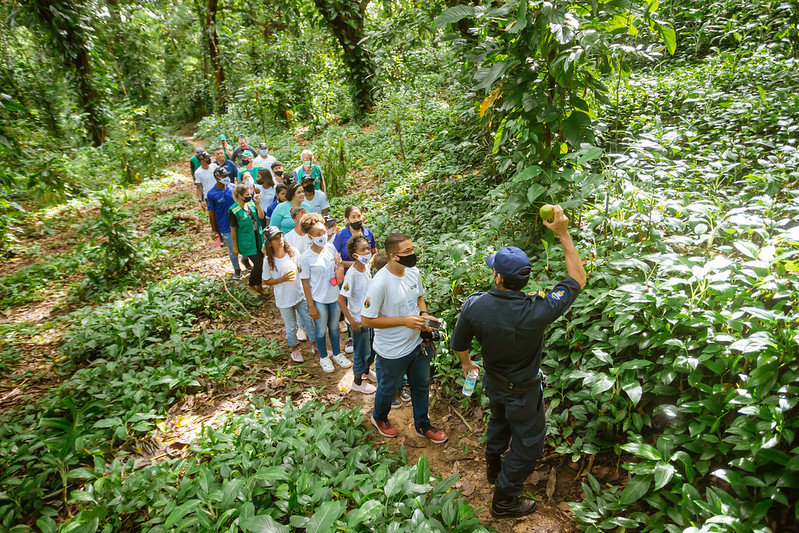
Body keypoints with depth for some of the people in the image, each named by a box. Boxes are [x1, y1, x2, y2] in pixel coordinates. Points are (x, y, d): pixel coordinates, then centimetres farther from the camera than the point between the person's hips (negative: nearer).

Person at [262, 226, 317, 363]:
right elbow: (266, 281, -6)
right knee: (290, 325, 15)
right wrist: (282, 279, -20)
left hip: (300, 294, 2)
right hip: (284, 299, -2)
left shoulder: (293, 251, -10)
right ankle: (295, 349, 38)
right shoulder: (268, 260, -15)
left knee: (308, 321, 15)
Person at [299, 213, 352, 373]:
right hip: (319, 300, -4)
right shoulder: (306, 258, -19)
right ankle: (324, 357, 38)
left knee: (334, 327, 22)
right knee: (321, 330, 15)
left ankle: (337, 354, 43)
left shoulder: (331, 248, -6)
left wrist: (339, 272, -13)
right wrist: (311, 306, -10)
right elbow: (305, 283, -13)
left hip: (335, 296, 4)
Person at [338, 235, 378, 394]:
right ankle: (357, 381, 31)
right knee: (361, 351, 9)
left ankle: (366, 371, 48)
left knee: (372, 348, 23)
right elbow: (341, 299, -24)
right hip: (358, 320, -7)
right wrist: (352, 321, -21)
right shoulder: (352, 274, -26)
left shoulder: (367, 269, -2)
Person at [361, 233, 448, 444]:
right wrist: (404, 321, -26)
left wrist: (423, 314, -9)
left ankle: (422, 426, 47)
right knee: (388, 389, 20)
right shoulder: (380, 283, -28)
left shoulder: (413, 272, -6)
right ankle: (379, 418, 52)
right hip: (393, 352, -6)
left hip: (417, 343, 6)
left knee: (421, 387, 23)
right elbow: (366, 320, -24)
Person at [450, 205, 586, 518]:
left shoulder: (473, 305, -27)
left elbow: (458, 344, -8)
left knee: (499, 422, 33)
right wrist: (563, 234, -19)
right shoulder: (537, 312, -36)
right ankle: (504, 500, 38)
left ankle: (493, 468, 59)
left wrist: (466, 363, 15)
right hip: (523, 392, -4)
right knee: (529, 443, 20)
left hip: (492, 381, 4)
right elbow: (578, 278, -21)